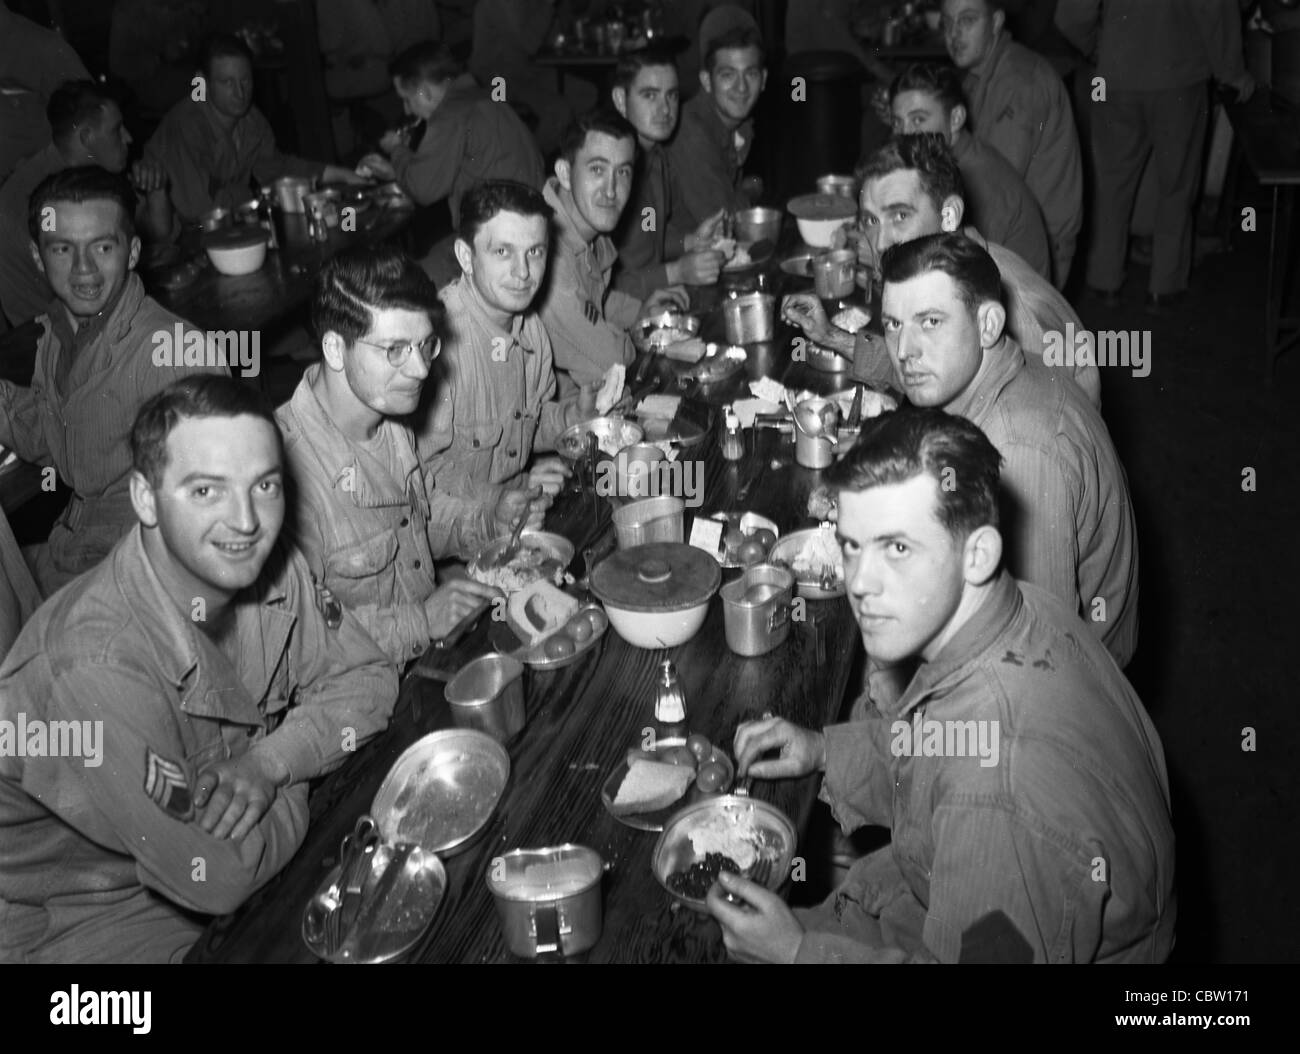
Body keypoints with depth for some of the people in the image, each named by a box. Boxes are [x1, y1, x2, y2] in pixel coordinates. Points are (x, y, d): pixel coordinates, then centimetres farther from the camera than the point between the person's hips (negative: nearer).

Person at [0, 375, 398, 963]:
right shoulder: (97, 666, -33)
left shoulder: (272, 570, -12)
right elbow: (214, 878, -29)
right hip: (85, 920, -6)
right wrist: (295, 784, -11)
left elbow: (368, 678, -1)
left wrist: (272, 758, -19)